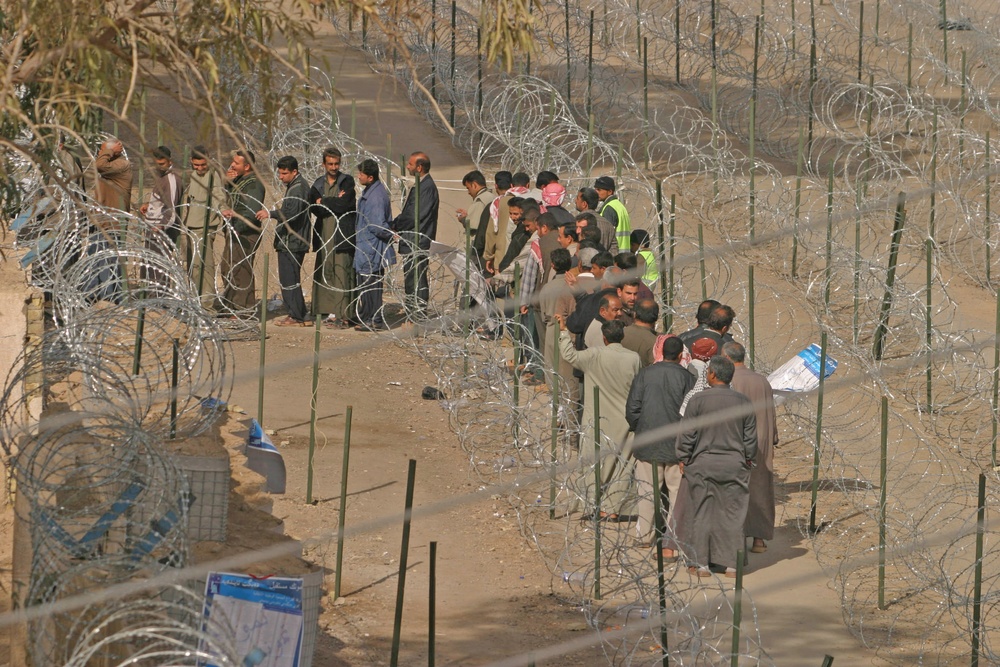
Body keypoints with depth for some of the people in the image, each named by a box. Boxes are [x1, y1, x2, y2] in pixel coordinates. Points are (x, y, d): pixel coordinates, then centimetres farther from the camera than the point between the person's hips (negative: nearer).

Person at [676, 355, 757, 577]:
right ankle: (731, 563, 9)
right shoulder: (743, 402, -2)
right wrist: (747, 459, 18)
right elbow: (751, 436, 4)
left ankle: (701, 563, 8)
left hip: (703, 463, -2)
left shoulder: (699, 400, -11)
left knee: (701, 513, 6)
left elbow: (687, 433, -6)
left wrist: (683, 459, 6)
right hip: (734, 465, 2)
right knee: (732, 514, 8)